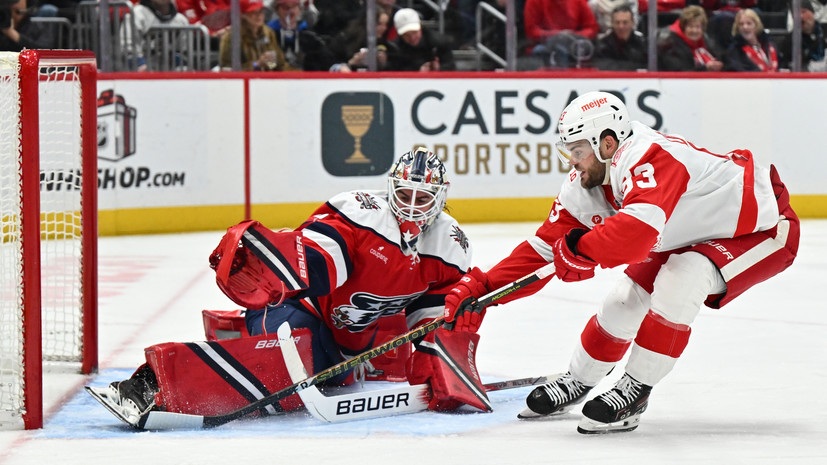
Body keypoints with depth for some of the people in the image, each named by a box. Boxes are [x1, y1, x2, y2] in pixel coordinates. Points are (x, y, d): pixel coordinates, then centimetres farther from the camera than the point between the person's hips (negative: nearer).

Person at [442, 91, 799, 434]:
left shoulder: (649, 158, -37)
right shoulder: (586, 183, -9)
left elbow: (637, 233, -52)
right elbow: (546, 247, -4)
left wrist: (580, 249, -36)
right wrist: (482, 288, -12)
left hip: (763, 226, -9)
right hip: (692, 236, 9)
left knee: (679, 280, -29)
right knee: (626, 299, 6)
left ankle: (634, 391, -14)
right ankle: (576, 384, 29)